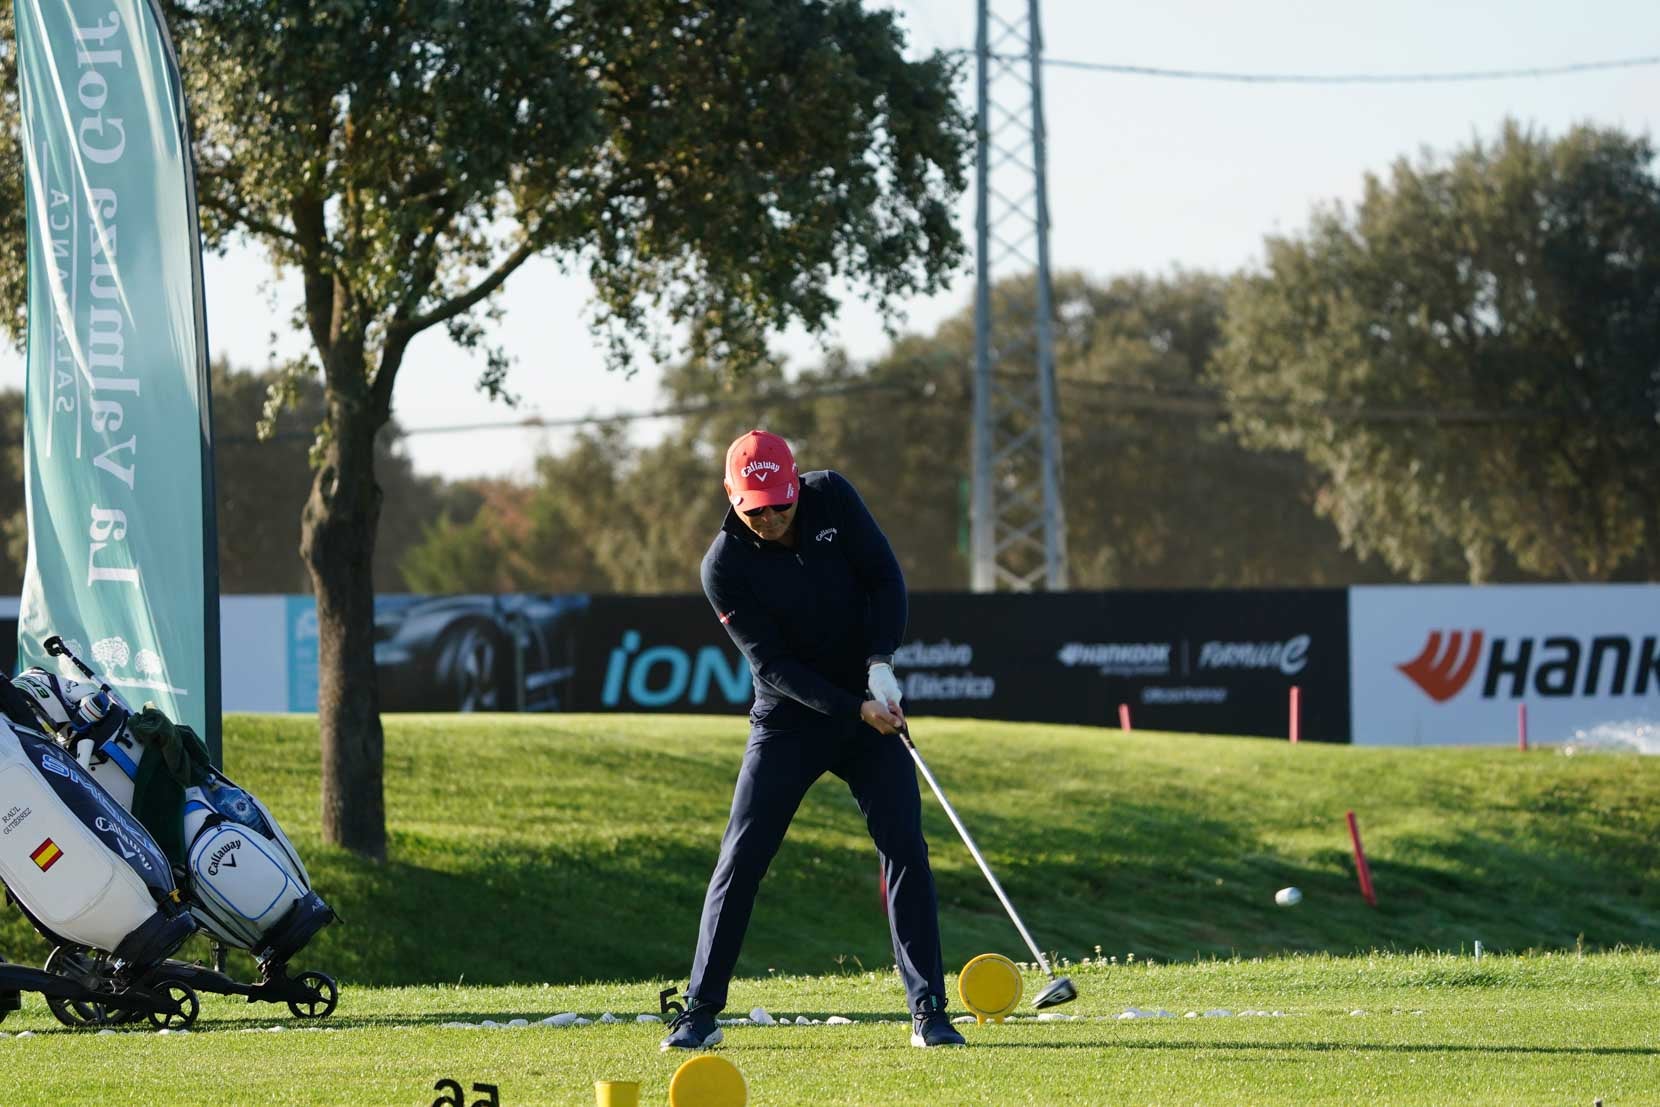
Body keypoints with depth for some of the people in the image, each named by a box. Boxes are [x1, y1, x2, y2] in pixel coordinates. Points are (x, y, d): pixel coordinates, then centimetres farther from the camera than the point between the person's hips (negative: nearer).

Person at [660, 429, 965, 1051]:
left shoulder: (832, 498, -9)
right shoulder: (724, 567, -17)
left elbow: (886, 578, -6)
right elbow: (774, 665, -19)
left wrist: (881, 665, -19)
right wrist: (855, 709, -27)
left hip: (870, 706, 2)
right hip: (789, 720, -2)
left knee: (904, 847, -8)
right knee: (741, 859, -5)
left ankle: (928, 1011, -6)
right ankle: (700, 1013, 3)